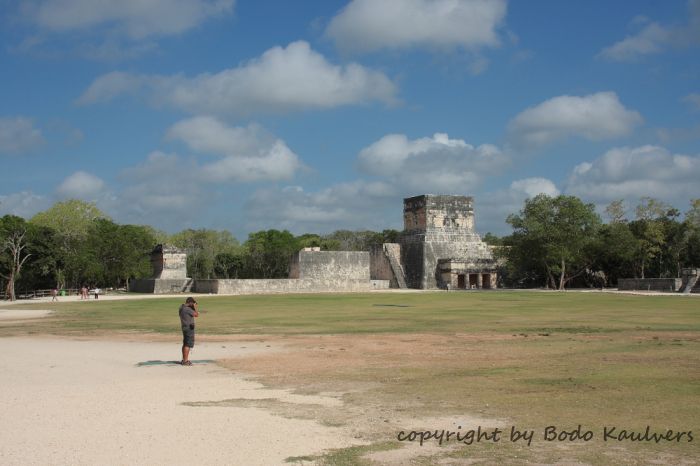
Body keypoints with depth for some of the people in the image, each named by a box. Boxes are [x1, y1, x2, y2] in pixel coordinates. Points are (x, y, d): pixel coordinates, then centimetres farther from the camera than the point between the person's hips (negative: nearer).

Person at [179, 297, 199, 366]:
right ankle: (185, 361, -7)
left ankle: (184, 360, 26)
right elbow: (196, 315, -17)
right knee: (188, 344, -7)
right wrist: (195, 307, -7)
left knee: (185, 344, 17)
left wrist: (193, 308, 10)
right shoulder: (187, 309, -20)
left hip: (185, 327, 10)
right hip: (189, 328, -10)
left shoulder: (182, 307, 8)